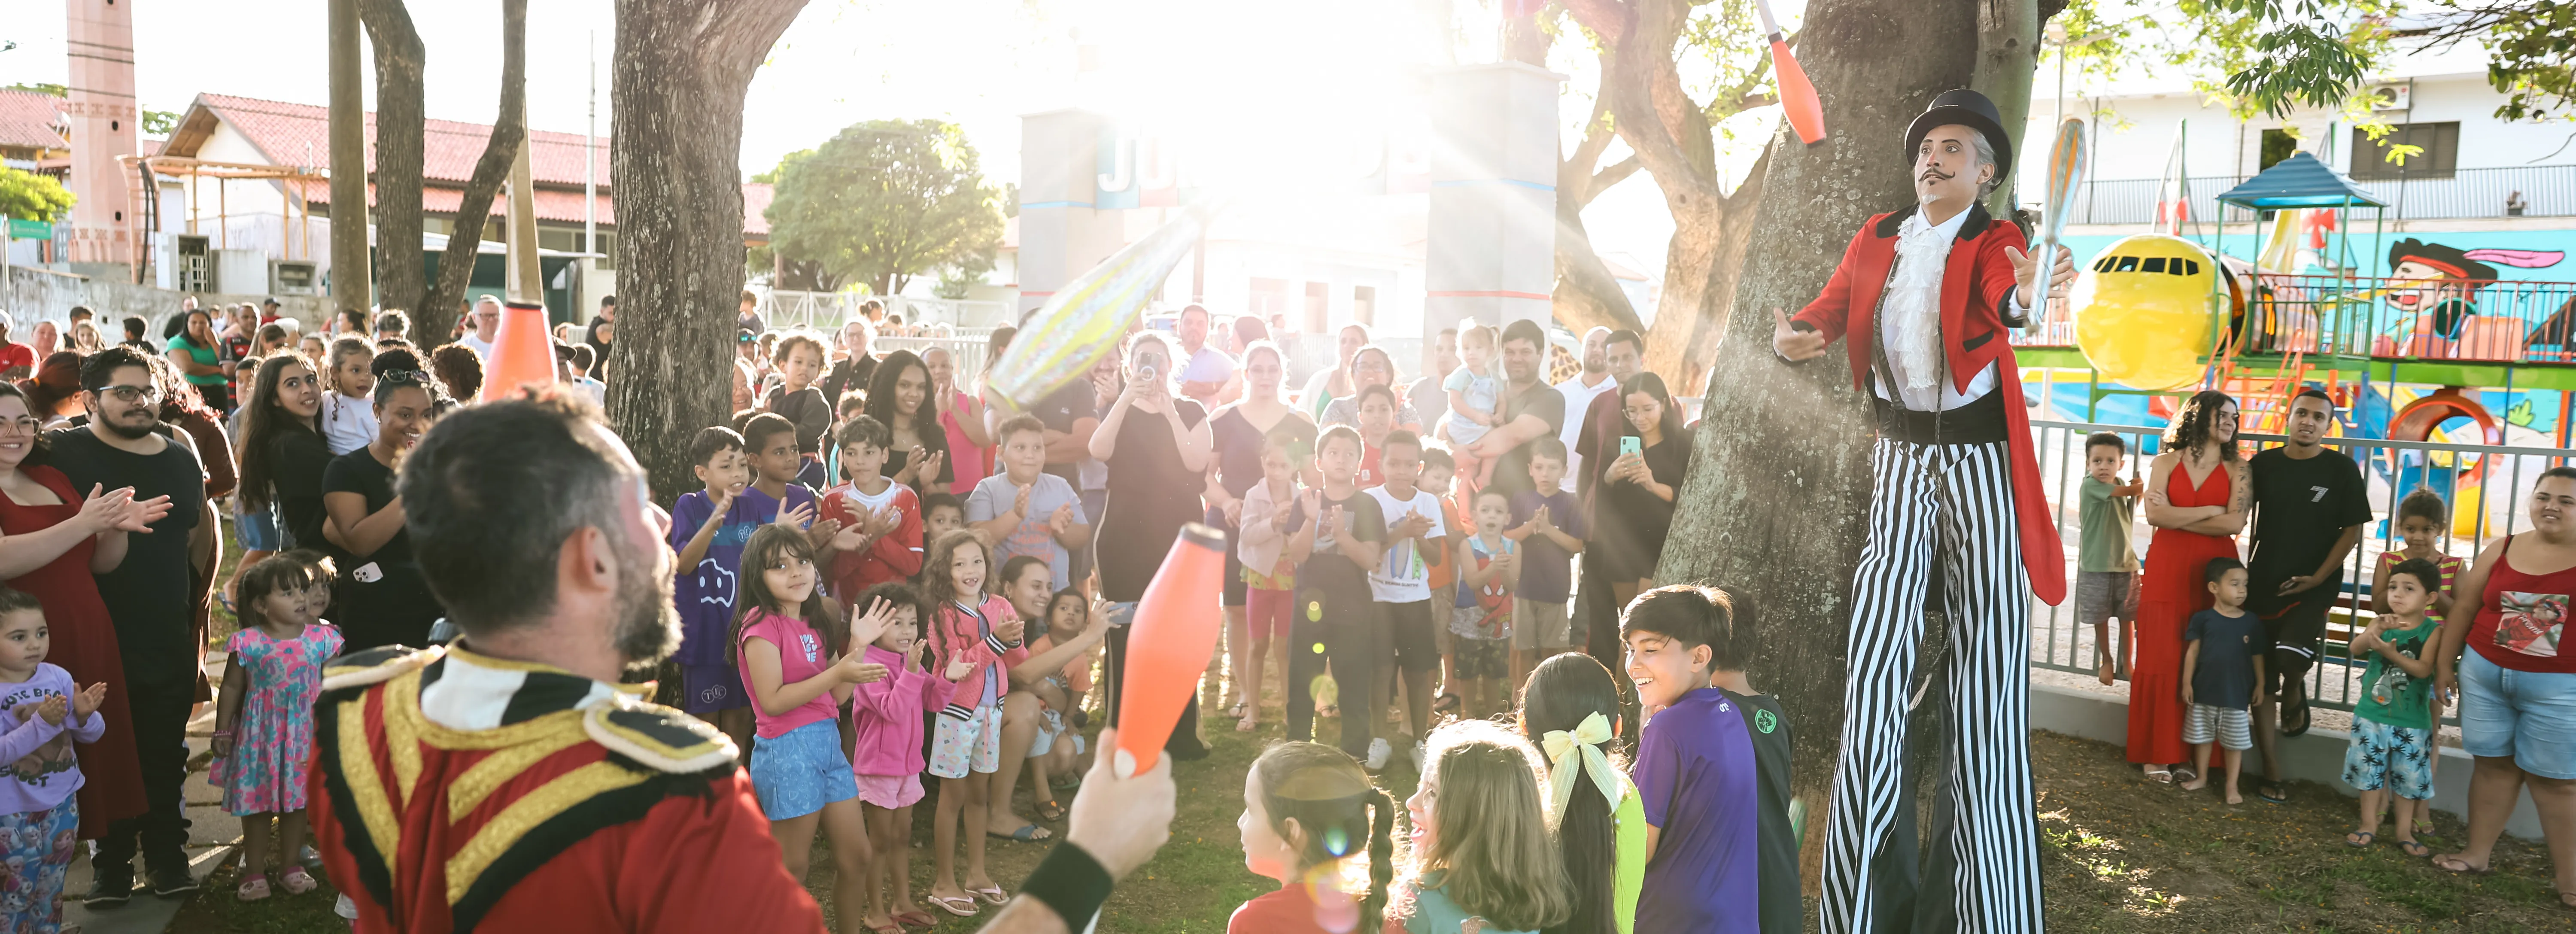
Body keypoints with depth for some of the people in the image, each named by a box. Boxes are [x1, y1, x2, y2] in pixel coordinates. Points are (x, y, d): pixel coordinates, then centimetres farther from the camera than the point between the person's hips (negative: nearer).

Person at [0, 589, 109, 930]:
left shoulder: (58, 677, -5)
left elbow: (92, 735, -1)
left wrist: (85, 715, -21)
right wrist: (42, 723, -34)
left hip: (63, 803, 4)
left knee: (52, 889, 19)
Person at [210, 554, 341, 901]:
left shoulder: (321, 639, -4)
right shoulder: (248, 643, -10)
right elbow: (232, 688, -1)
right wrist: (222, 731, 2)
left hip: (304, 734, 2)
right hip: (260, 735, -2)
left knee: (296, 801, 13)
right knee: (257, 805, 8)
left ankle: (291, 866, 27)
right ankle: (254, 872, 22)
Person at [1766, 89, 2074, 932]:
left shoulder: (1994, 241, -2)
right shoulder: (1876, 239, 11)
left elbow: (1996, 297, -23)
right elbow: (1833, 307, 8)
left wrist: (2022, 295, -48)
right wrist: (1794, 337, -16)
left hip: (1979, 458, -3)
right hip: (1900, 457, 3)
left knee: (1987, 664, -3)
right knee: (1875, 656, 0)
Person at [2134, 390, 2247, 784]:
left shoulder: (2237, 470, 7)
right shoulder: (2166, 463, 8)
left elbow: (2235, 523, -8)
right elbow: (2155, 514, -7)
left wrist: (2177, 517, -7)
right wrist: (2210, 510, -7)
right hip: (2166, 571, 0)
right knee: (2160, 661, -2)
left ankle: (2197, 755, 8)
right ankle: (2157, 754, 4)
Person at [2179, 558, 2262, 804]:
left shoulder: (2252, 623, -2)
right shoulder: (2203, 619, -5)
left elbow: (2257, 658, 4)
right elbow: (2193, 652, -2)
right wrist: (2187, 683, -4)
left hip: (2237, 695, 0)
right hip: (2205, 691, 0)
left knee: (2235, 741, 7)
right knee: (2202, 737, 13)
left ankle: (2232, 786, 17)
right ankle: (2201, 777, 28)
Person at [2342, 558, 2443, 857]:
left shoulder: (2432, 631, -7)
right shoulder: (2382, 622, 0)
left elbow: (2423, 669, -18)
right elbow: (2355, 650, -14)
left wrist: (2391, 653, -29)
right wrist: (2376, 630, -30)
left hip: (2411, 722, -2)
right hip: (2371, 714, 2)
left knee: (2408, 776, 8)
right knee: (2369, 770, 9)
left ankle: (2405, 832, 22)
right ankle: (2369, 825, 22)